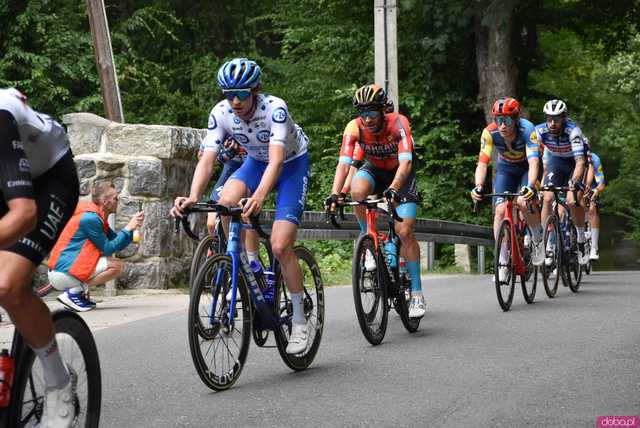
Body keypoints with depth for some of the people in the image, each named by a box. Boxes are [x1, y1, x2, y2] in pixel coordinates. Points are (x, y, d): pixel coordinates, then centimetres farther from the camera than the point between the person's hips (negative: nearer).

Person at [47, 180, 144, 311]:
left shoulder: (96, 217, 17)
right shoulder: (91, 218, -14)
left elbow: (117, 244, 17)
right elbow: (108, 249, -11)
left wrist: (132, 226, 5)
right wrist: (128, 229, -6)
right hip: (63, 273, -10)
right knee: (117, 265, -15)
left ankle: (75, 291, 8)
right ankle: (74, 292, -13)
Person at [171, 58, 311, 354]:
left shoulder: (275, 108, -34)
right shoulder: (220, 113, -22)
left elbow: (276, 161, -43)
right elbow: (206, 160, -27)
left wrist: (259, 196, -61)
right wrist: (193, 197, -46)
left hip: (292, 163, -4)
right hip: (256, 161, 4)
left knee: (280, 247, -16)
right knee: (224, 204, -28)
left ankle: (299, 321, 0)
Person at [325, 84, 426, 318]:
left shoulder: (398, 123, -31)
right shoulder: (354, 128, -25)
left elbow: (405, 162, -41)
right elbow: (344, 163, -31)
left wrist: (394, 189, -58)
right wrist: (335, 194, -47)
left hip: (400, 172, -2)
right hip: (373, 168, 2)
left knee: (405, 231, -14)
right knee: (357, 190, -35)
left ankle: (417, 293, -6)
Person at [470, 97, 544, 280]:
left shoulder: (527, 130, -34)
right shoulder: (489, 133, -27)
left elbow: (533, 162, -44)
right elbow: (482, 163, -32)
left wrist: (530, 186, -61)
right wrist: (478, 186, -50)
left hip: (527, 167, -3)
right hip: (506, 168, 3)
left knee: (523, 202, -29)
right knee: (500, 210, -14)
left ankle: (538, 240, 0)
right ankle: (503, 263, -5)